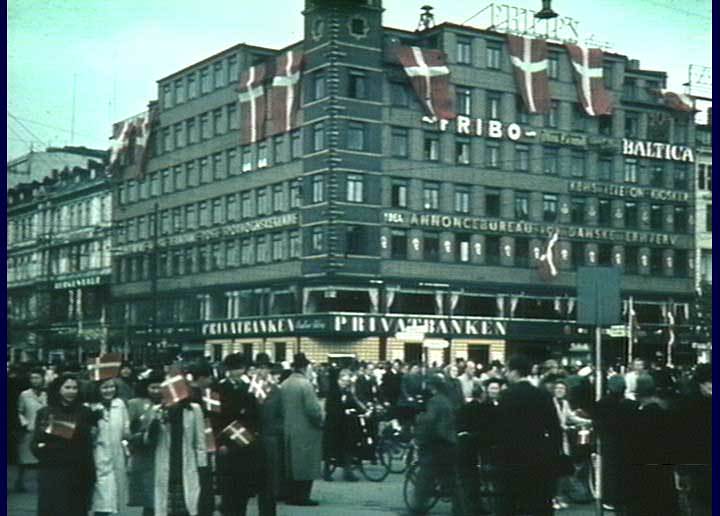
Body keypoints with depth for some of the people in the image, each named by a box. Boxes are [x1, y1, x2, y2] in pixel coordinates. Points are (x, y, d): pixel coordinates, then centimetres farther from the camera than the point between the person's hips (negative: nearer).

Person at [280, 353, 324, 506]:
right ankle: (302, 496, 2)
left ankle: (292, 496, 19)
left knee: (292, 464, 14)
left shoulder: (284, 384, 4)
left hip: (288, 430, 7)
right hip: (306, 431, -7)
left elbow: (280, 407, 7)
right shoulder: (305, 384, -16)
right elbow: (313, 409, -19)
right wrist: (320, 422, -3)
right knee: (306, 464, 1)